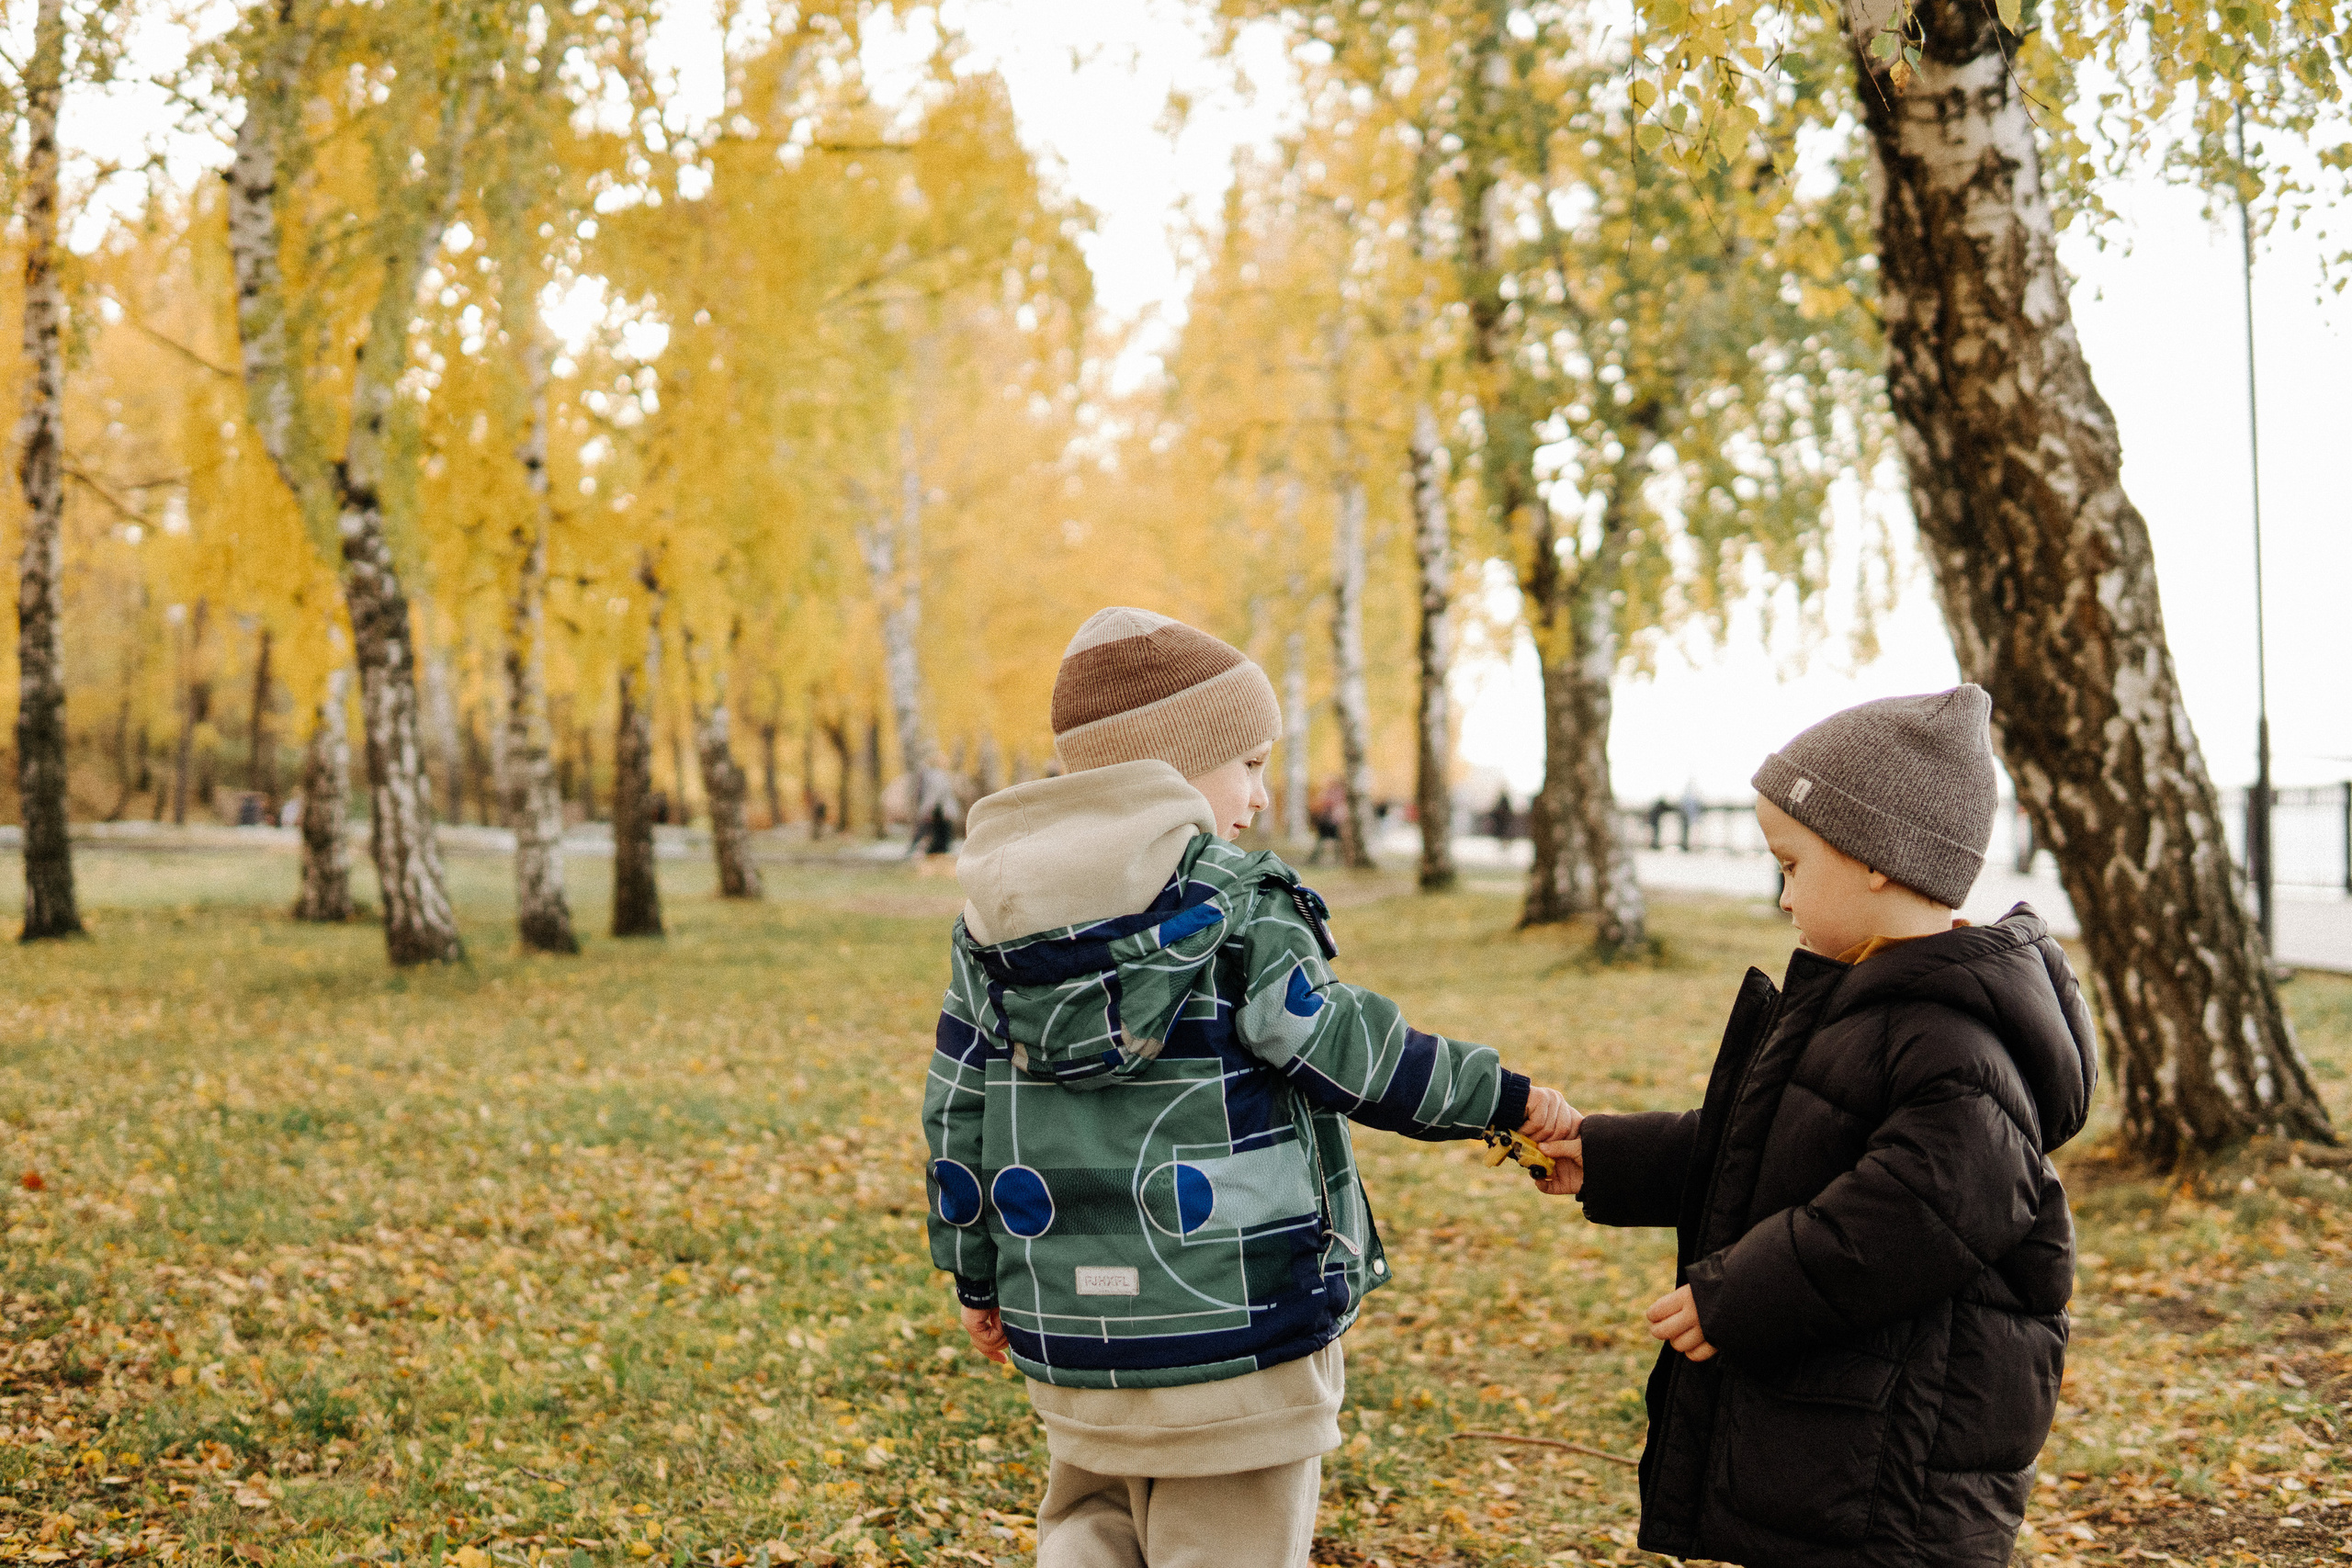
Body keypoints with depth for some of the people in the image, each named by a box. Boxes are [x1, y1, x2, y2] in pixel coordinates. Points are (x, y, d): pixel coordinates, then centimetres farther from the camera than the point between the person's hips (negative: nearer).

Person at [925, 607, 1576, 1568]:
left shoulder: (993, 919, 4)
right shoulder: (1234, 903, -12)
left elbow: (958, 1110, 8)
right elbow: (1346, 1055, -11)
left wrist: (976, 1275, 18)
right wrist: (1504, 1099, 1)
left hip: (1065, 1323, 5)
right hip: (1233, 1326, -5)